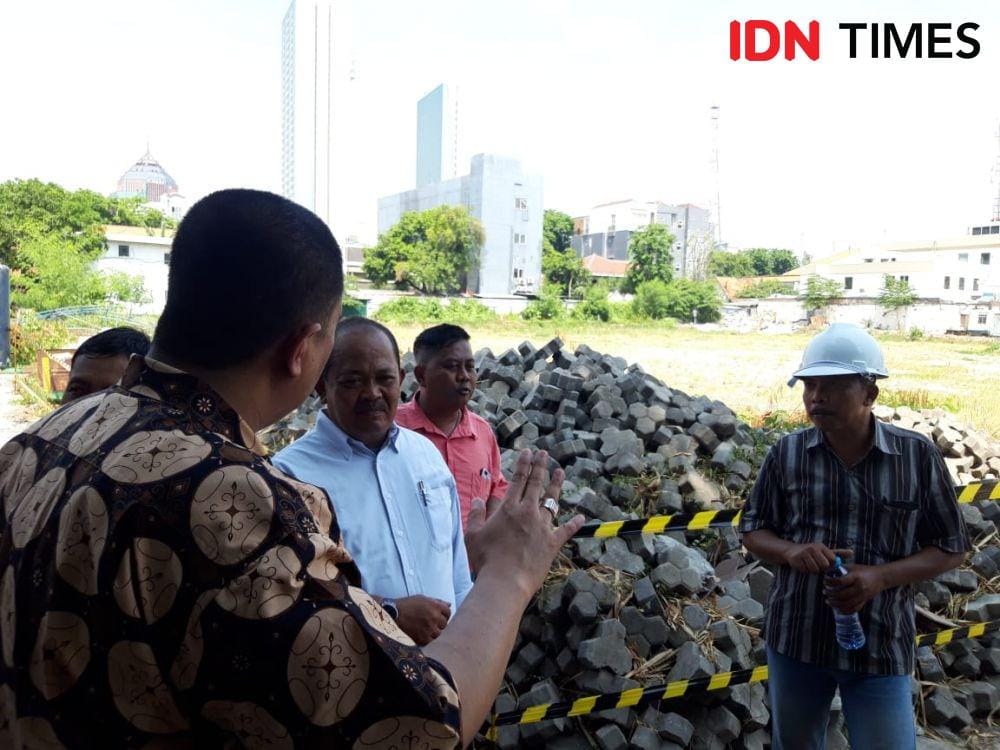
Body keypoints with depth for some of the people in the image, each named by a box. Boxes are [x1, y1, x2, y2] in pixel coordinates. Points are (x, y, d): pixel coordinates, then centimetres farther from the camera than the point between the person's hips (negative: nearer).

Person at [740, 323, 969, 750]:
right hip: (795, 637, 2)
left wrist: (881, 577, -18)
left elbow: (951, 548, -1)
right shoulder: (787, 453, -5)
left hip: (880, 645, -2)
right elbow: (753, 530, 4)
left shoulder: (918, 456, -8)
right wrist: (791, 551, -18)